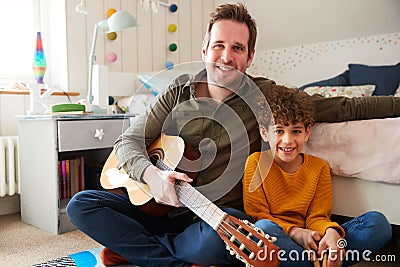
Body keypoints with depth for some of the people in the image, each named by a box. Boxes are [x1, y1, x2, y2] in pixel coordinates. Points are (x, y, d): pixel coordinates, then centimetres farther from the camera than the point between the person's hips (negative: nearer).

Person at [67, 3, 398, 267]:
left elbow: (345, 108, 0)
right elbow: (128, 140, 1)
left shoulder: (265, 96, -2)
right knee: (81, 204, -12)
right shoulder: (180, 93, 2)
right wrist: (149, 173, -19)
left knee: (220, 238, -38)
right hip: (166, 208, 3)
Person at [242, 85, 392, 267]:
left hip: (310, 244, 3)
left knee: (378, 222, -12)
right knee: (264, 227, -39)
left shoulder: (319, 167, 8)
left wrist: (332, 233, -20)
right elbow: (256, 214, -5)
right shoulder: (256, 162, -2)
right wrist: (294, 232, -21)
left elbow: (317, 216, 5)